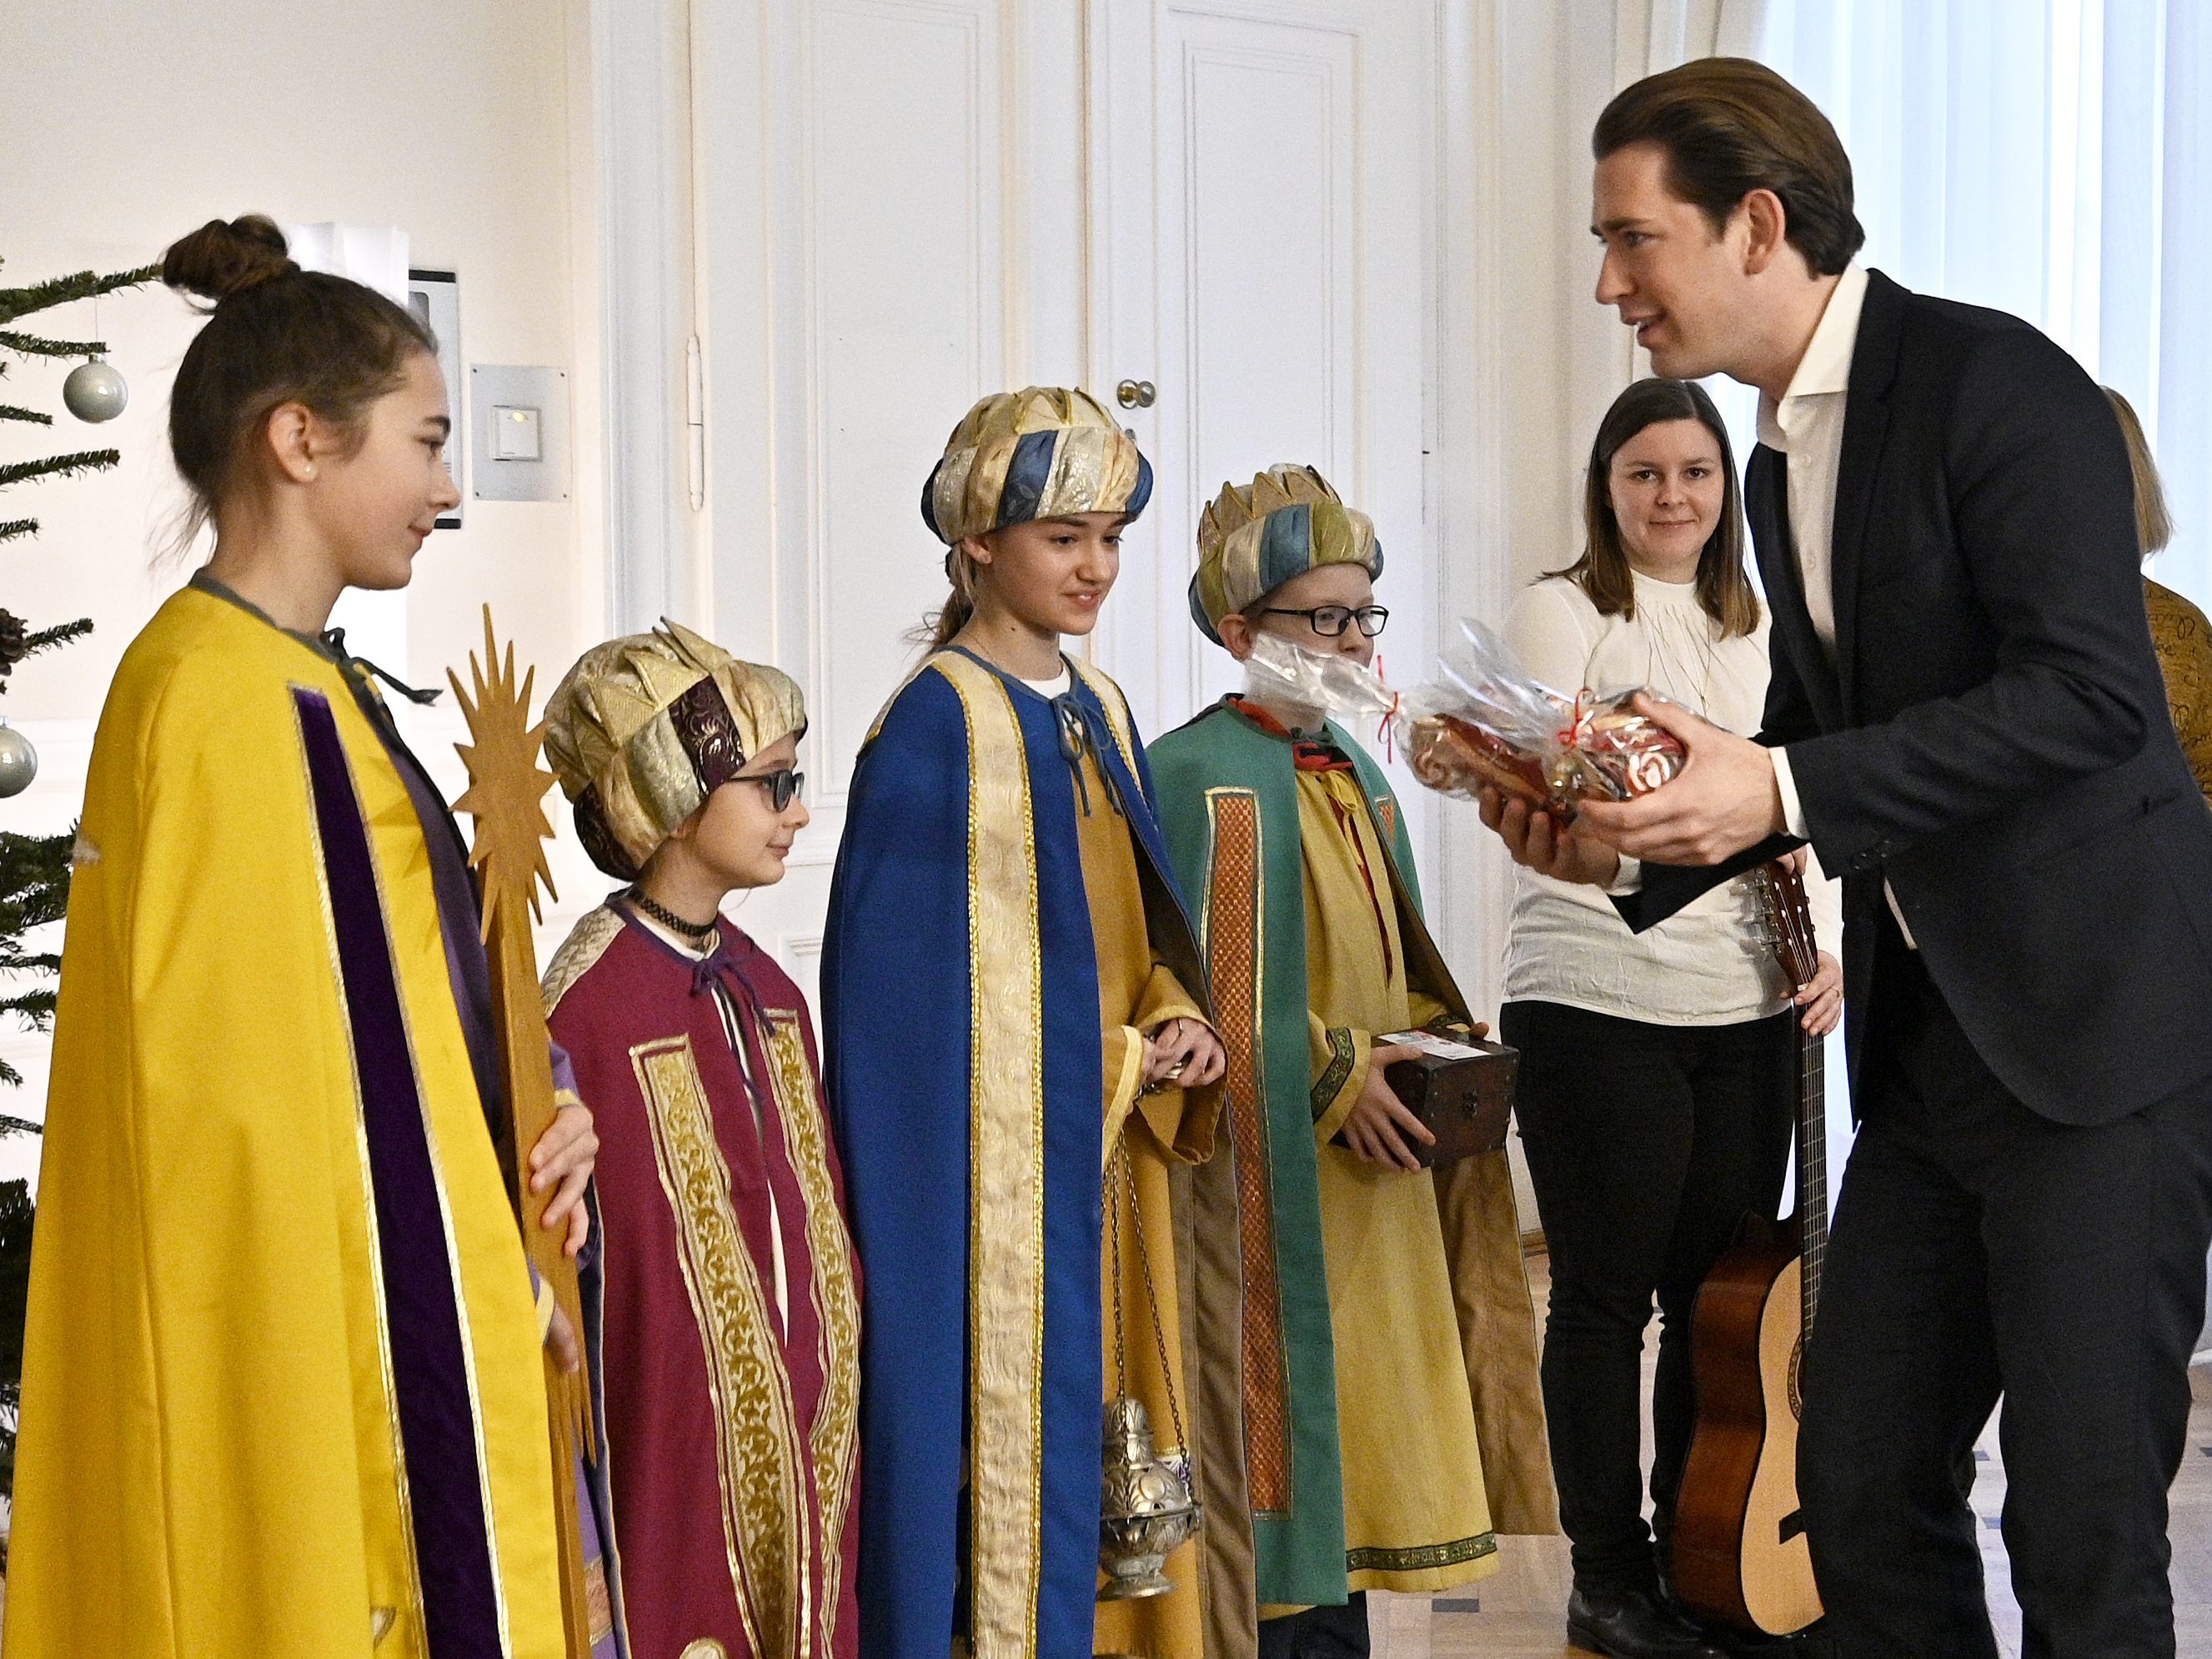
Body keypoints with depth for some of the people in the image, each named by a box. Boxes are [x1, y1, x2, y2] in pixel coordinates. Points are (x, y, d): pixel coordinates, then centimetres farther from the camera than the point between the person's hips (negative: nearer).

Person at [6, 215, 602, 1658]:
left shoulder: (311, 690, 12)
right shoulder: (213, 701, -16)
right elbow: (234, 1106, -19)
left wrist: (515, 1142, 2)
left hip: (401, 1342, 9)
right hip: (309, 1367, -9)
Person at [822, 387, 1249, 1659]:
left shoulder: (1100, 713, 12)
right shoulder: (936, 725, -12)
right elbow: (900, 984, -15)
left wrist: (1175, 1025, -1)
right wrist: (1115, 1064, -13)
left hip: (1112, 1160, 8)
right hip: (998, 1162, -8)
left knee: (1115, 1412, 11)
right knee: (1012, 1426, -4)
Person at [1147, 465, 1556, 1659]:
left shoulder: (1355, 775, 14)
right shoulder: (1200, 776, -12)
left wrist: (1434, 1049, 4)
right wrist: (1333, 1076, -18)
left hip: (1372, 1183, 8)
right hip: (1275, 1190, -8)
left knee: (1358, 1449, 11)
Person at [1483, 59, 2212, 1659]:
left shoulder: (1995, 383, -12)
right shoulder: (1782, 462, 15)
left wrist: (1784, 792, -24)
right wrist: (1634, 840, 5)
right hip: (1927, 1033, 8)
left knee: (2083, 1513, -3)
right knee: (1863, 1483, 11)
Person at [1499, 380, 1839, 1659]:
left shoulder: (1759, 629, 16)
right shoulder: (1563, 614, 0)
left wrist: (1827, 943, 1)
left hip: (1749, 1007, 5)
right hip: (1599, 1002, -5)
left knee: (1724, 1291, 8)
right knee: (1608, 1293, 1)